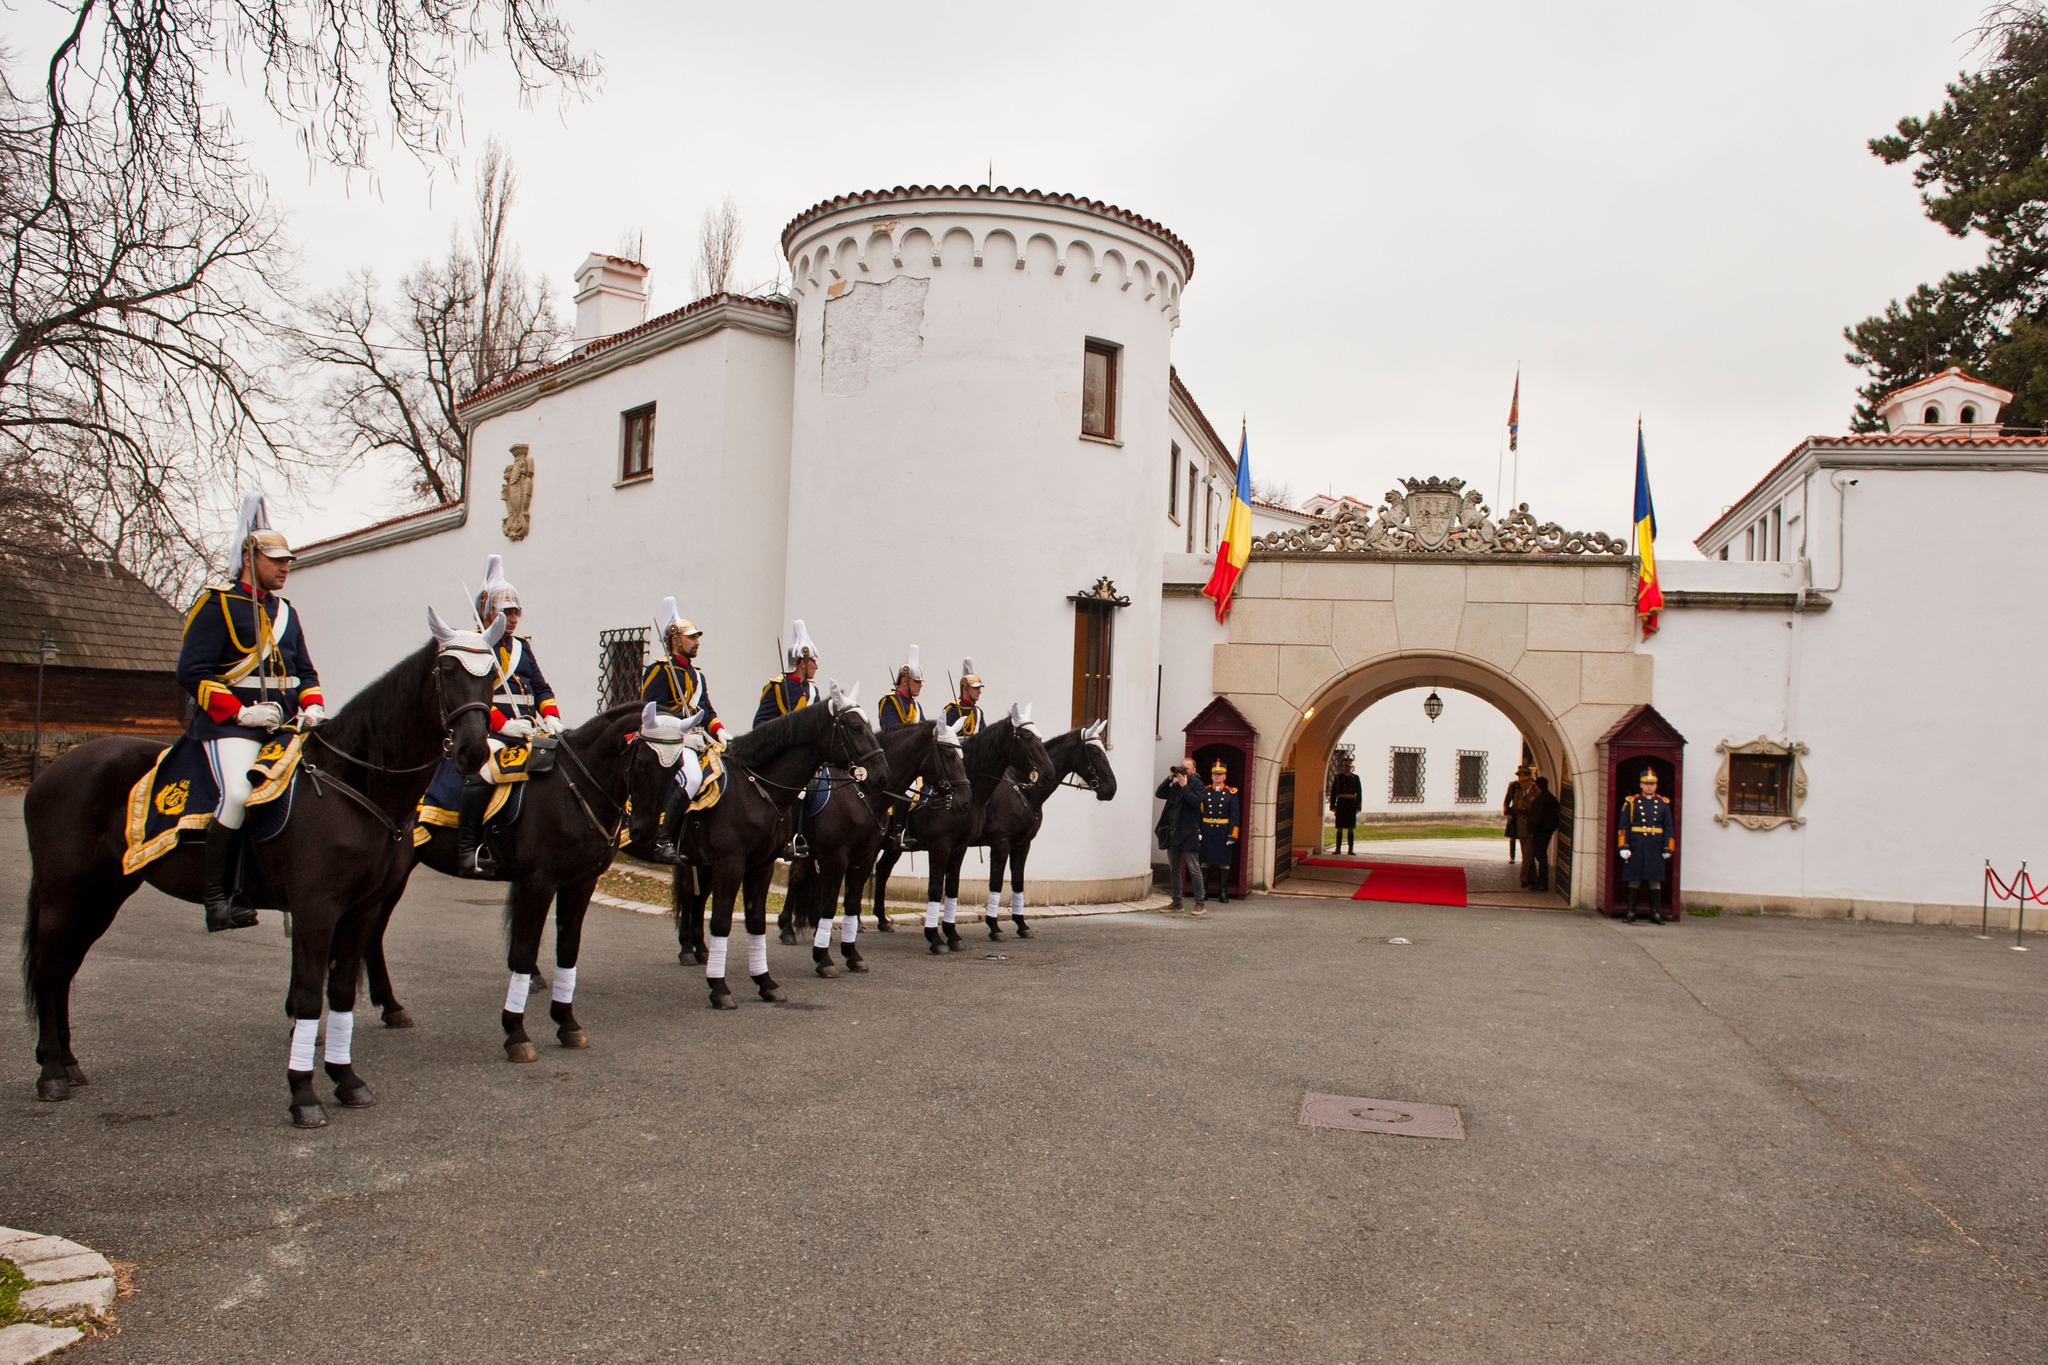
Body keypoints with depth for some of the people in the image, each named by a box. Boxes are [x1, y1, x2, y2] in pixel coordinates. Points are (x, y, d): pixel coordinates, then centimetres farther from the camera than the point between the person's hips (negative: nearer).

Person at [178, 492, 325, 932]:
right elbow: (192, 672, -8)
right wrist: (241, 712, -17)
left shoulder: (285, 612, 20)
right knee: (237, 793, -26)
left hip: (284, 723, 7)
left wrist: (312, 707, 1)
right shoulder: (217, 605, -2)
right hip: (229, 723, -7)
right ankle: (217, 897, -18)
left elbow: (305, 672, 23)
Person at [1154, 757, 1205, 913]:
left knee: (1194, 869, -7)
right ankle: (1177, 903, 18)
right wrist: (1170, 778, -3)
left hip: (1188, 834, -7)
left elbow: (1195, 801, -17)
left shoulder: (1196, 786, -1)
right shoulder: (1174, 786, 15)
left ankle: (1200, 903, -3)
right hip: (1172, 833, 7)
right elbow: (1159, 794, 4)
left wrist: (1184, 786, -16)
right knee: (1174, 870, 11)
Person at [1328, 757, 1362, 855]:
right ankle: (1338, 849, 4)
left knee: (1351, 829, 0)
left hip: (1351, 805, 0)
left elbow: (1359, 793, 6)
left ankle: (1351, 849, 2)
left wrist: (1358, 807, -1)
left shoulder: (1356, 778, 6)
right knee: (1340, 828, 0)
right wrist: (1333, 806, -2)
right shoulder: (1337, 777, 4)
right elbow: (1333, 792, 3)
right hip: (1341, 805, 0)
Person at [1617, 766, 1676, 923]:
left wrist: (1668, 849, 3)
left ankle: (1655, 913, 8)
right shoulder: (1631, 802, 3)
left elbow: (1668, 828, 9)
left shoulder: (1663, 803, 9)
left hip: (1656, 847, 2)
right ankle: (1631, 912, 6)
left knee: (1655, 879, 3)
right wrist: (1624, 847, -7)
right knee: (1634, 879, 0)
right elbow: (1624, 826, 0)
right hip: (1636, 846, -2)